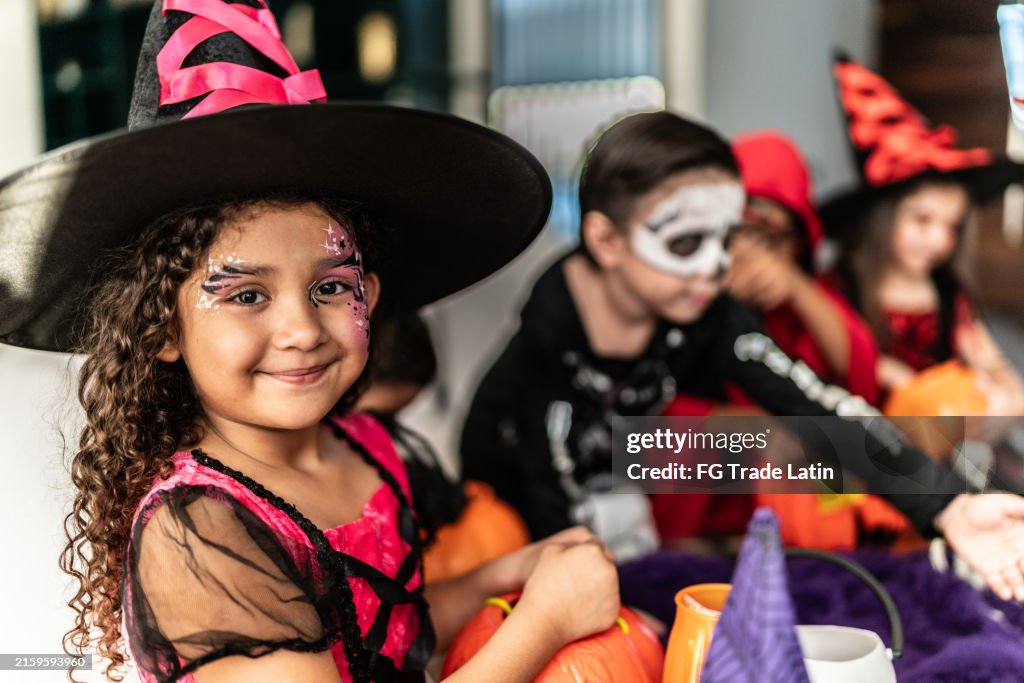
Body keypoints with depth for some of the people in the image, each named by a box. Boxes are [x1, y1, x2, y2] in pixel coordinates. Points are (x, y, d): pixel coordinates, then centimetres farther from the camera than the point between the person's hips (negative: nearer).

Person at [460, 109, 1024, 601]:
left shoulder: (708, 317, -24)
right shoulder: (552, 319, -35)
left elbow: (815, 405, -34)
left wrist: (950, 508, -44)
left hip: (615, 477, 4)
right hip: (509, 489, -3)